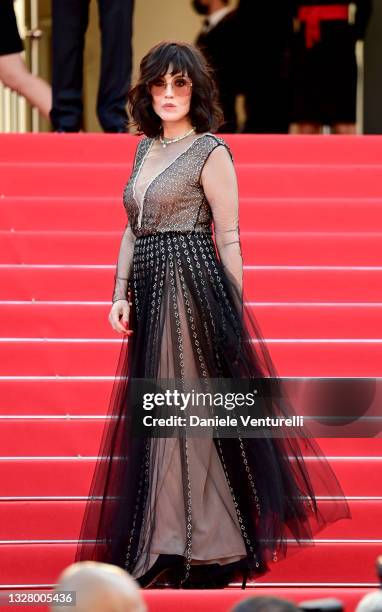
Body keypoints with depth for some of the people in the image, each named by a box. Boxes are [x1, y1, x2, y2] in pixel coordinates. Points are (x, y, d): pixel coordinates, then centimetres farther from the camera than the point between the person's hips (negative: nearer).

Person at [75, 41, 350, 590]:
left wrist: (233, 312, -9)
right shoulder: (146, 148, 15)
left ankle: (204, 548, 1)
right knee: (155, 417, 9)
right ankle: (163, 545, 17)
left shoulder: (210, 152, -6)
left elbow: (229, 239, -7)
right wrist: (120, 294, 8)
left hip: (194, 286, -7)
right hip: (149, 292, 7)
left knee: (190, 415, -5)